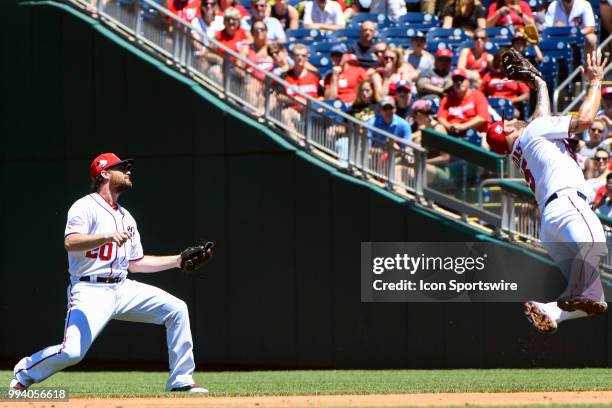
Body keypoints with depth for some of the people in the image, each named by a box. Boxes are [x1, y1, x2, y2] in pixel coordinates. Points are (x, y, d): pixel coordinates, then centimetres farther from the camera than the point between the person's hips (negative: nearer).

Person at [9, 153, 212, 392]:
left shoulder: (126, 217, 21)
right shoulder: (86, 207, -5)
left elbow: (135, 263, 24)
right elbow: (70, 243, -23)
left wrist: (178, 261, 18)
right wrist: (107, 237, -37)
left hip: (123, 289, 8)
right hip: (90, 290, -8)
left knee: (176, 309, -5)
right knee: (73, 351, -24)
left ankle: (181, 381, 2)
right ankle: (24, 373, 4)